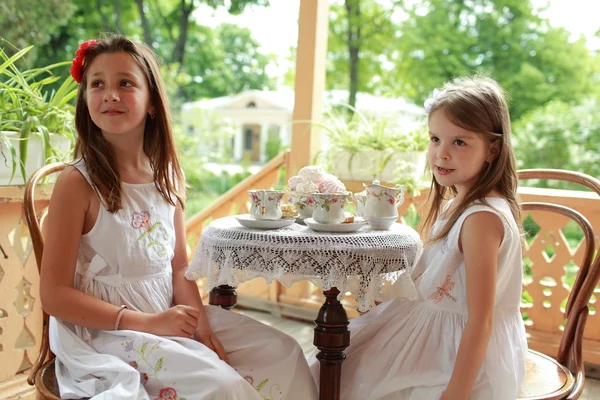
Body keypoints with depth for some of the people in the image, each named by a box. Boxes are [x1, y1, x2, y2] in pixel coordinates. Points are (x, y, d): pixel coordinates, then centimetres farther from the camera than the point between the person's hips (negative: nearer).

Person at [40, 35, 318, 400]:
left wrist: (201, 325, -10)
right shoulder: (78, 183, -14)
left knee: (283, 353, 3)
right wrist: (149, 322, -19)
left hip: (171, 319, 6)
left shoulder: (168, 177, 3)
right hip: (105, 330, -6)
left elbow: (179, 269, 7)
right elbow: (55, 294, -13)